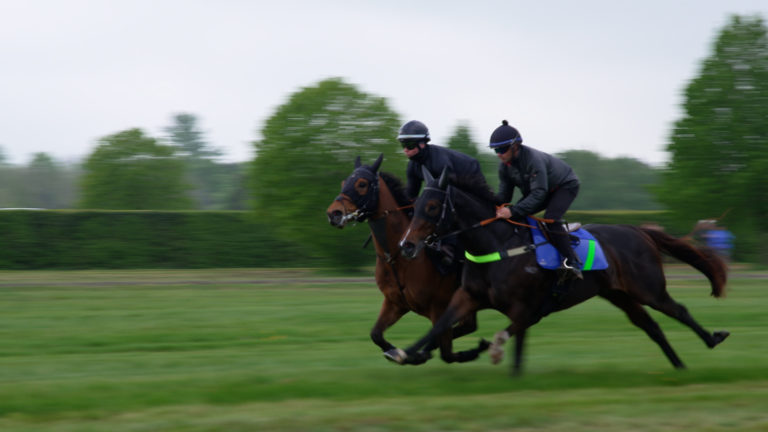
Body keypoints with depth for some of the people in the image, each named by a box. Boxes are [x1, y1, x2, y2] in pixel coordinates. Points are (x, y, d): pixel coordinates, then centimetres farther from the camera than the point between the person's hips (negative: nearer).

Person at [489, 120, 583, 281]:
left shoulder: (533, 159, -38)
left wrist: (512, 210, -50)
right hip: (540, 189, 9)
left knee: (550, 220, -31)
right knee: (516, 216, -4)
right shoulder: (504, 166, -12)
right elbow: (504, 193, -8)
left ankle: (572, 262, -26)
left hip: (565, 185, -9)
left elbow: (538, 194, -41)